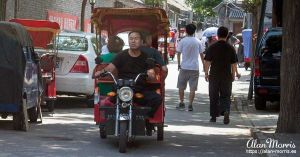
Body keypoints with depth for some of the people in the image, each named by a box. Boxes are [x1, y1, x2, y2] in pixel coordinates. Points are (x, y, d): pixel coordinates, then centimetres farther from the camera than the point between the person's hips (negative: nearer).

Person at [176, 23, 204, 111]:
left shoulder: (182, 41, -4)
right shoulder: (198, 42, 2)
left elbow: (178, 53, -1)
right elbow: (201, 54, 8)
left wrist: (179, 64, 10)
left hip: (184, 67, -1)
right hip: (195, 67, 1)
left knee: (181, 86, 14)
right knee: (192, 88, 3)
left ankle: (181, 103, 14)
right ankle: (190, 105, 0)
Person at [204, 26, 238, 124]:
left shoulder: (212, 47, -4)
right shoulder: (231, 48, -1)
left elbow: (207, 62, -4)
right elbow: (234, 64, 2)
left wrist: (206, 73, 6)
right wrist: (233, 75, 13)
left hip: (214, 76, -1)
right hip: (227, 76, 1)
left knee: (214, 97, 10)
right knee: (225, 96, 7)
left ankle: (214, 116, 13)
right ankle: (226, 111, -18)